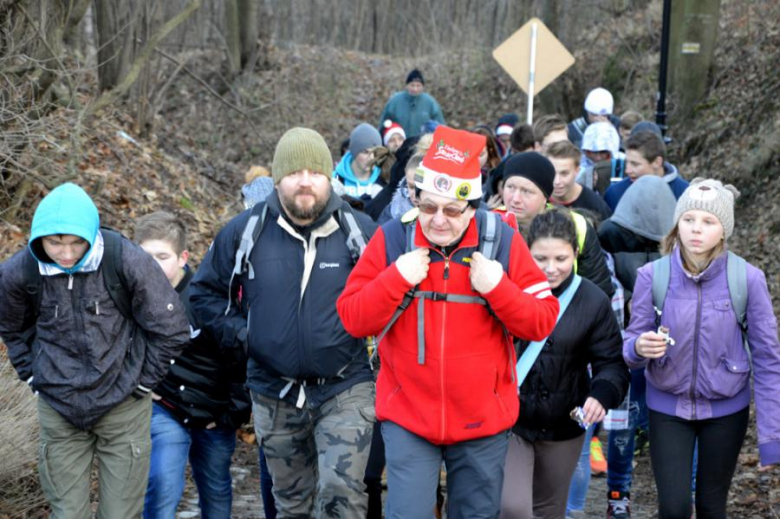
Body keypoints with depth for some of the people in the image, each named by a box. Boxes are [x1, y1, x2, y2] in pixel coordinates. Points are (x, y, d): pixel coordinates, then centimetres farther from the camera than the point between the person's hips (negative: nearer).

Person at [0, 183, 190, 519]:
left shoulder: (127, 262, -19)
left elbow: (171, 330, -7)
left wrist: (142, 382, -2)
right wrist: (33, 378, 8)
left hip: (122, 404, -2)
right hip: (58, 408, 2)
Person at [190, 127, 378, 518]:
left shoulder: (359, 230, -5)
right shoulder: (245, 231, -1)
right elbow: (205, 292, 11)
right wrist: (239, 332, -1)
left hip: (345, 392, -2)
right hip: (275, 397, 3)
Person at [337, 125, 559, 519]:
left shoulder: (502, 241, -6)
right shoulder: (392, 238, -6)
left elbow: (542, 322, -5)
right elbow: (352, 320, -6)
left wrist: (499, 288, -21)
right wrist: (396, 279, -20)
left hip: (483, 419, 1)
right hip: (407, 417, -1)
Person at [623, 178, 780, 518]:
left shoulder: (748, 279, -16)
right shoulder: (652, 277, -14)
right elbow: (631, 346, -8)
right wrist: (640, 347, -33)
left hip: (726, 410, 0)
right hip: (668, 407, 0)